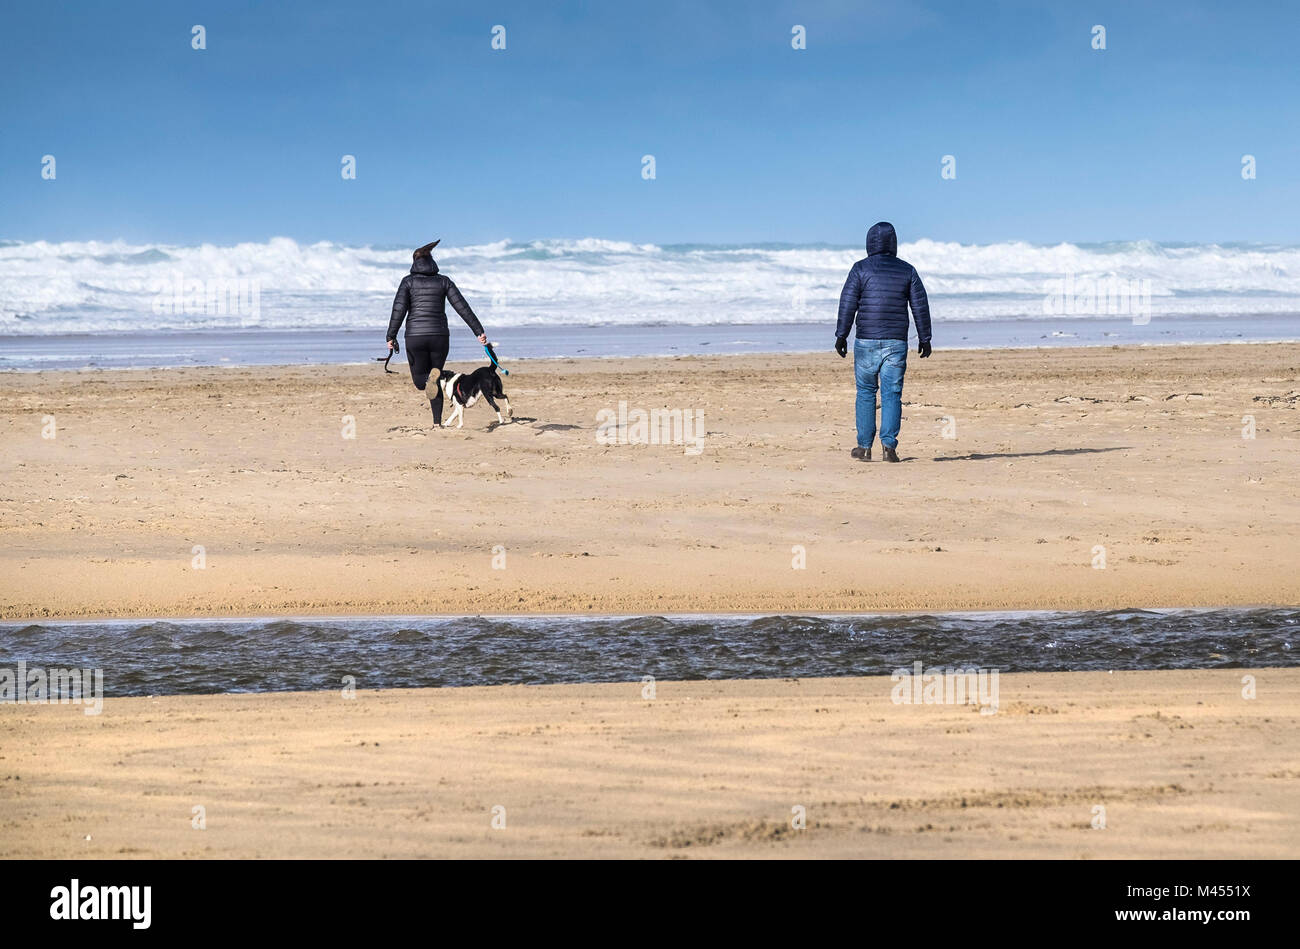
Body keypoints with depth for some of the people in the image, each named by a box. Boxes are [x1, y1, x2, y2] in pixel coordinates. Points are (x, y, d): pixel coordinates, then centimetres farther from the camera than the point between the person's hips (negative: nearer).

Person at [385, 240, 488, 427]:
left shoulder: (408, 281, 2)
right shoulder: (444, 281, 7)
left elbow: (399, 309, -9)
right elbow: (462, 307, 2)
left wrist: (391, 336, -7)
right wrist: (479, 331, 2)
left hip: (415, 336, -2)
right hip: (439, 335, 2)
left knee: (420, 381, 10)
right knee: (435, 377, 18)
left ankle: (431, 379, -28)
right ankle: (437, 422, 6)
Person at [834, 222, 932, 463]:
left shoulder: (861, 269, -2)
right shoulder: (907, 270, 6)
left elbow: (848, 303, -6)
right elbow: (920, 306, 7)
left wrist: (841, 336, -2)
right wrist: (924, 339, 13)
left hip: (867, 341, -1)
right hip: (896, 342, 1)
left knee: (866, 392, 10)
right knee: (892, 394, 1)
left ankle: (864, 447, 10)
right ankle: (888, 444, -12)